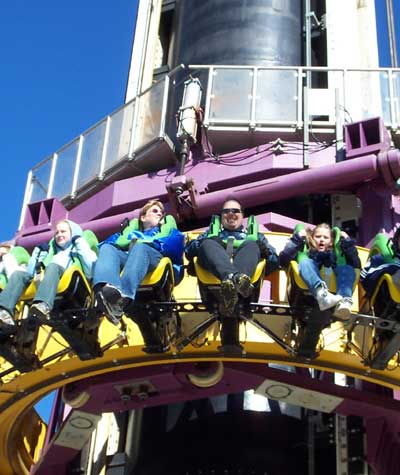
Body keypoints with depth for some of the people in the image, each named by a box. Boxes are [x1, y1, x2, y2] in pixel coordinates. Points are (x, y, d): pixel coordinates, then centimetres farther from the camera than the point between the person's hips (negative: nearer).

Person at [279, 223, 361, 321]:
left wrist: (348, 242, 10)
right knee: (305, 263, -22)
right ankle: (322, 295, -53)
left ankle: (344, 302, -50)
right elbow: (283, 261, 6)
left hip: (334, 290, 1)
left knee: (347, 269, -19)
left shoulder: (336, 253, 30)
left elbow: (356, 265, 13)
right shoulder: (305, 250, 24)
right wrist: (297, 239, 5)